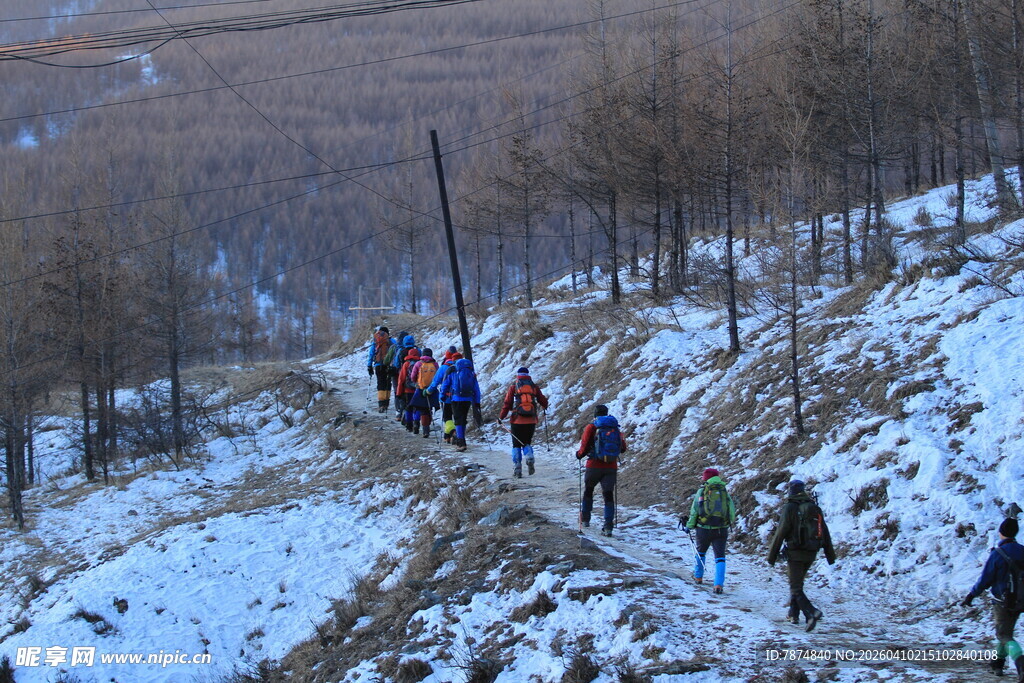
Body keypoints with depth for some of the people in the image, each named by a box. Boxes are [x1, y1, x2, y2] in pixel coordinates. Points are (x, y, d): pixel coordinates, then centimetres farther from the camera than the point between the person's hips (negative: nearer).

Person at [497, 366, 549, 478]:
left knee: (516, 445, 10)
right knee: (527, 443, 17)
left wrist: (501, 417, 10)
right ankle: (529, 457, -14)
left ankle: (517, 469, 0)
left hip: (517, 421, -2)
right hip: (531, 422, 2)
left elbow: (507, 404, -2)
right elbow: (543, 401, 10)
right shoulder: (534, 386, 5)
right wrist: (545, 406, 34)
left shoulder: (514, 387, 0)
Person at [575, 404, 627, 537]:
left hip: (594, 466, -2)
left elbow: (584, 448, -9)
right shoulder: (615, 429, 8)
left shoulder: (591, 428, -4)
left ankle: (585, 519, 30)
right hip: (611, 467, 2)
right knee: (608, 495, 1)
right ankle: (608, 526, -10)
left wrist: (579, 454, 12)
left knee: (588, 490, 21)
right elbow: (623, 448, 11)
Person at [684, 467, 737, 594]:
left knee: (700, 552, 24)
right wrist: (732, 521, 26)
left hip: (704, 529, 0)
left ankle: (698, 576, 40)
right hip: (721, 530, 0)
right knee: (720, 556, 3)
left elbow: (694, 511, -1)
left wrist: (689, 526, 11)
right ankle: (719, 584, -12)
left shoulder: (701, 491, -3)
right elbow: (732, 509, 7)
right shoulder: (724, 491, 3)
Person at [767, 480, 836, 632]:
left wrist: (772, 555, -6)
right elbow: (825, 532, 11)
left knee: (796, 588, -6)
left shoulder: (790, 508, -9)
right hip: (811, 554, 6)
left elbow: (780, 533, -12)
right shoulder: (815, 508, 8)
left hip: (795, 552, -6)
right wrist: (830, 555, 16)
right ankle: (794, 614, 27)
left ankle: (812, 613, -27)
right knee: (797, 583, 24)